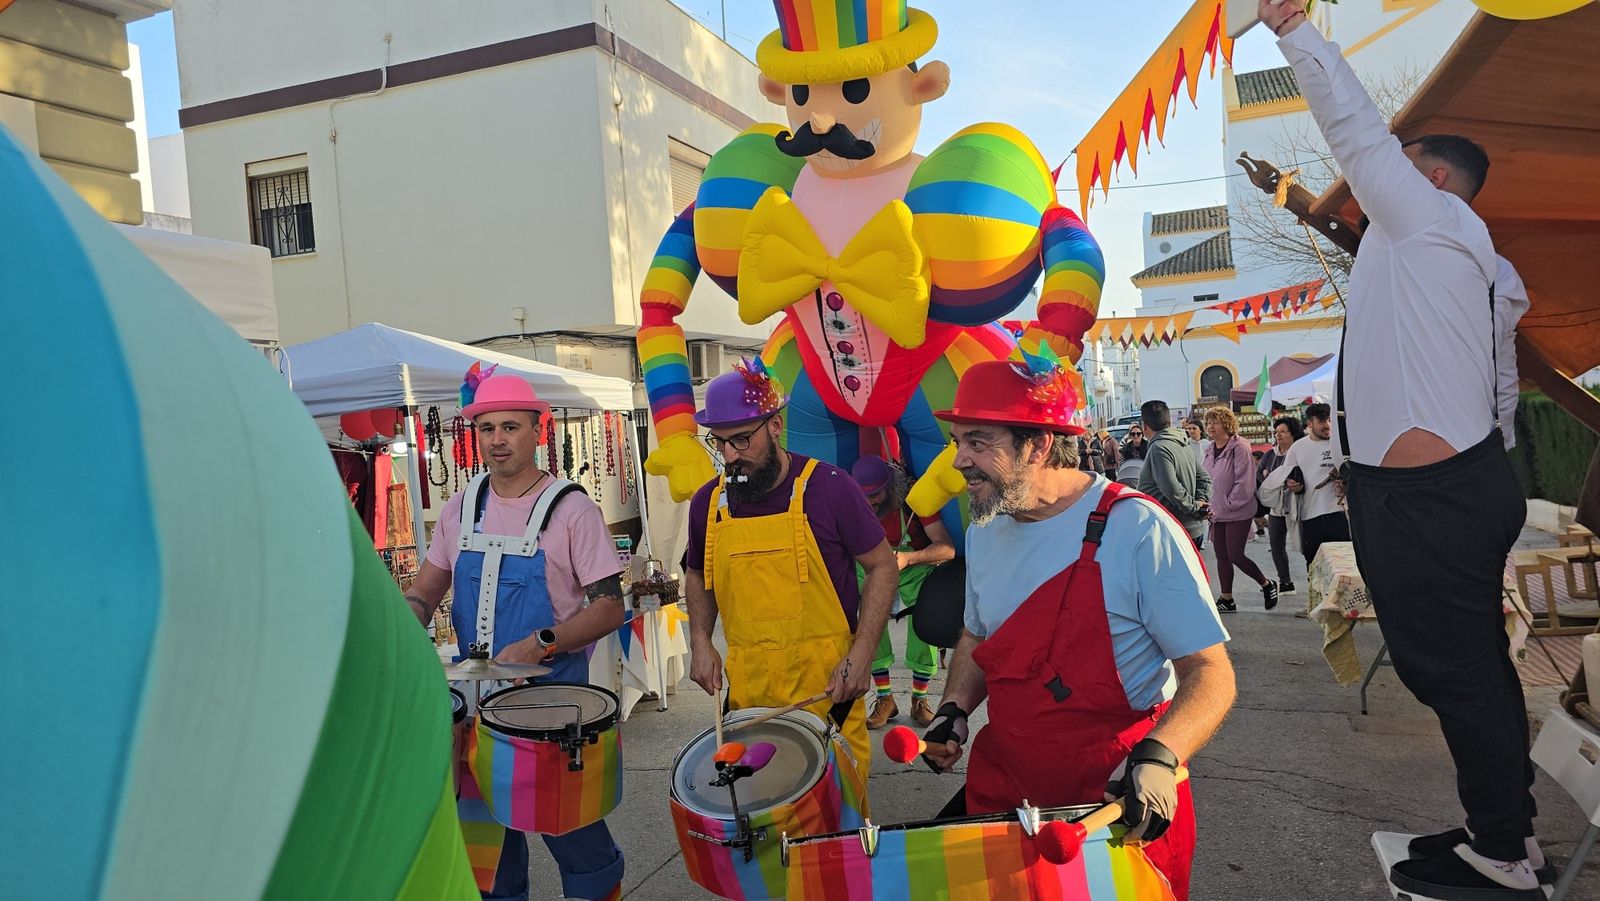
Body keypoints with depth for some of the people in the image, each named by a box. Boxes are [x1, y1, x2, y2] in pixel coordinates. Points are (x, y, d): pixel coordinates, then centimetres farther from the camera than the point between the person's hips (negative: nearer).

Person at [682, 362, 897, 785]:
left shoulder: (828, 487, -9)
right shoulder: (708, 503, 2)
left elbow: (883, 567, -2)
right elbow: (697, 576, 18)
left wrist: (862, 654, -11)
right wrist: (700, 640, 2)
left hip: (825, 684, -3)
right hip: (748, 688, 3)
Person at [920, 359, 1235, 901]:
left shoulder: (1138, 530, -19)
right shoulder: (984, 533, 1)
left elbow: (1210, 673, -17)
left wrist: (1159, 755, -33)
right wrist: (954, 710, -1)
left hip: (1121, 805, -5)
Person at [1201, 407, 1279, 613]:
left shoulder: (1239, 448, -14)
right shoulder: (1209, 449, 9)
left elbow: (1244, 482, -18)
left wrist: (1228, 504, -17)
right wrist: (1211, 505, 7)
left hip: (1238, 512, -8)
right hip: (1218, 512, 8)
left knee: (1235, 555, -7)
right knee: (1221, 556, 9)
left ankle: (1267, 585, 17)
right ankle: (1227, 599, 17)